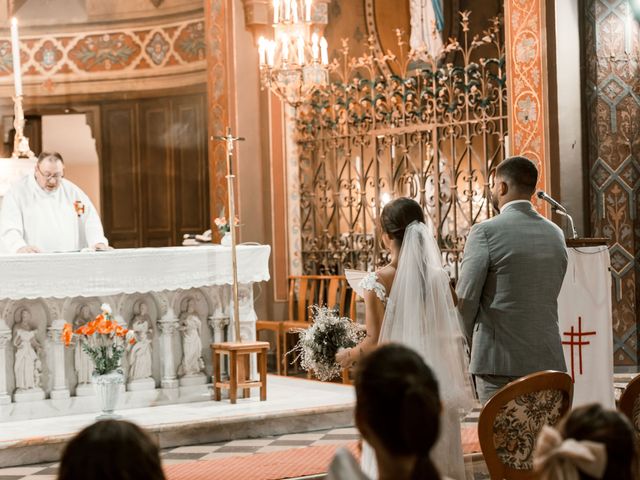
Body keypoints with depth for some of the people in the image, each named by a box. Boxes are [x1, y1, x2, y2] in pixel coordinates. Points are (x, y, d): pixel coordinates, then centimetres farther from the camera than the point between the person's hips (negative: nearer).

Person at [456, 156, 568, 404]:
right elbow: (550, 297, 14)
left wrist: (471, 343, 9)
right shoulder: (555, 234, 10)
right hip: (548, 360, 5)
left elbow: (465, 299, -7)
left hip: (499, 361, -5)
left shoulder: (486, 232, -8)